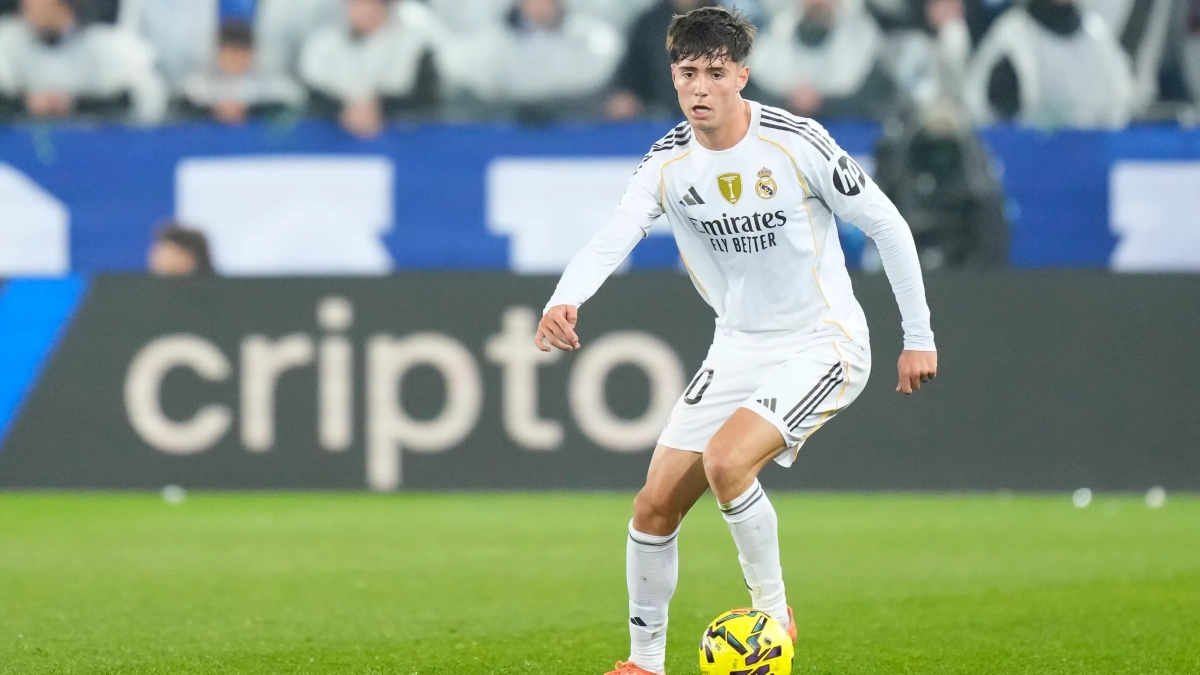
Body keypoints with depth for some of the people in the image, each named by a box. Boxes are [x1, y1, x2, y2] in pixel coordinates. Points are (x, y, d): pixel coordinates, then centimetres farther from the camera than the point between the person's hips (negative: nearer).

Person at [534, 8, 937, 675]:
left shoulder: (795, 143, -17)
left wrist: (919, 337, -5)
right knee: (654, 507, 2)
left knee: (726, 459, -29)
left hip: (820, 345, -5)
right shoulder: (668, 163, -7)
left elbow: (886, 224, -8)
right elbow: (614, 236, -23)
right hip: (738, 348, 5)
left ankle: (772, 614, -8)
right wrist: (564, 300, -45)